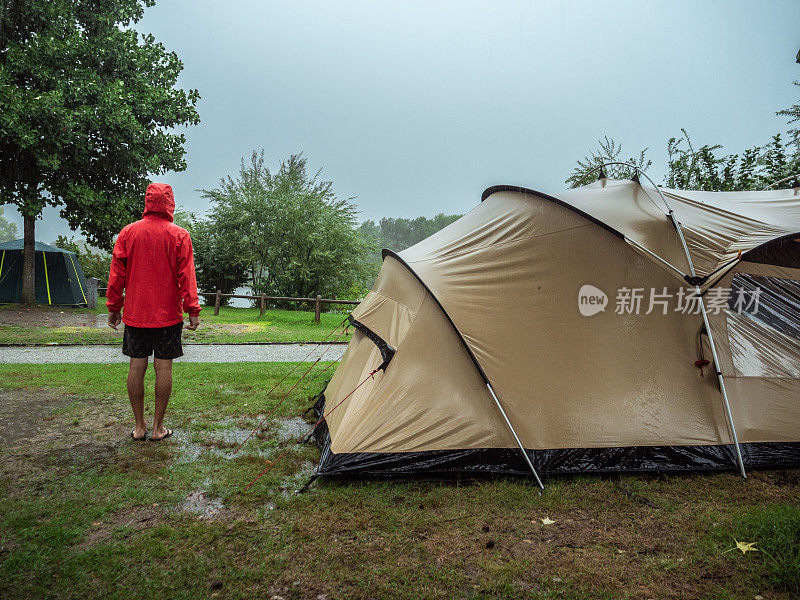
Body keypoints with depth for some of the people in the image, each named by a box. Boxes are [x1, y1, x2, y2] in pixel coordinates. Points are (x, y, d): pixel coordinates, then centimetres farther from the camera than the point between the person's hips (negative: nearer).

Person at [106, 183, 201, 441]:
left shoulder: (128, 232, 3)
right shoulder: (179, 235, -5)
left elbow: (117, 273, 5)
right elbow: (186, 276, -7)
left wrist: (114, 307, 12)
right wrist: (193, 310, -3)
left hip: (135, 313, 3)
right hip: (168, 314, -2)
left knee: (136, 366, 8)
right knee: (163, 367, 3)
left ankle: (139, 427, 16)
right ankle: (158, 428, 10)